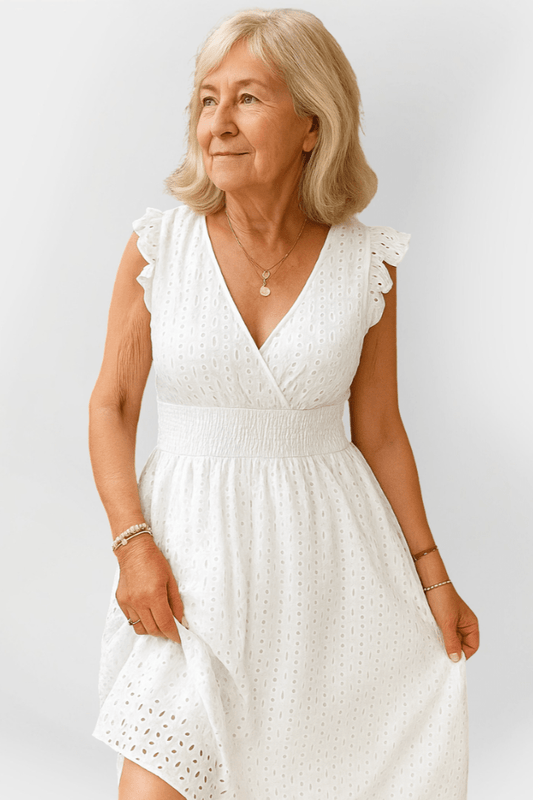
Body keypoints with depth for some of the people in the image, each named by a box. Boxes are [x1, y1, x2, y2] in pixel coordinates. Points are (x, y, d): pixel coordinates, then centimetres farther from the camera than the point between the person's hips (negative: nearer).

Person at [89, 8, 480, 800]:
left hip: (327, 551, 1)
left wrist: (432, 575, 5)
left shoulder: (366, 263, -4)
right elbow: (112, 407, 1)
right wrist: (133, 544, -11)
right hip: (192, 549, -1)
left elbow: (380, 429, 4)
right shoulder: (158, 246, -5)